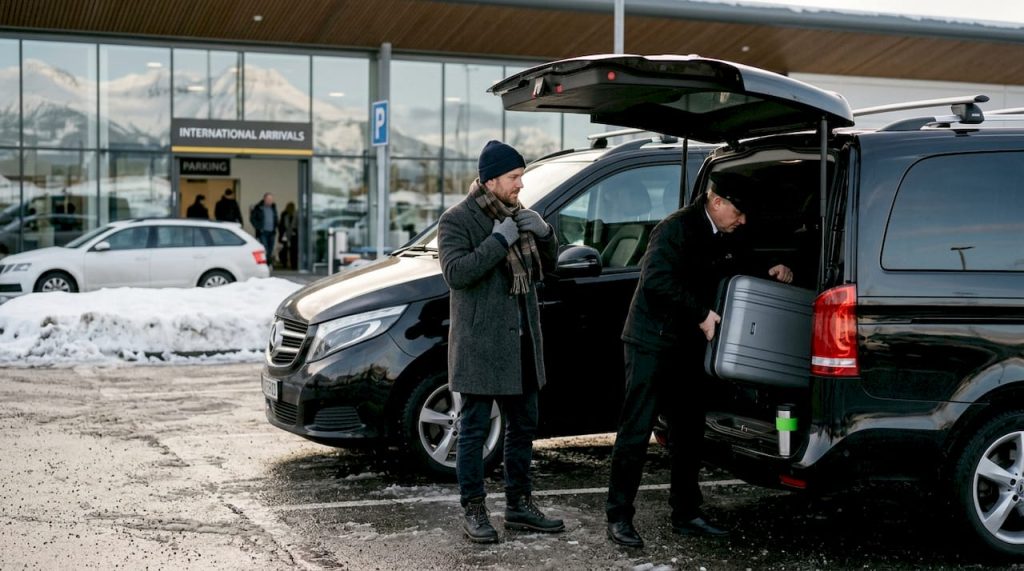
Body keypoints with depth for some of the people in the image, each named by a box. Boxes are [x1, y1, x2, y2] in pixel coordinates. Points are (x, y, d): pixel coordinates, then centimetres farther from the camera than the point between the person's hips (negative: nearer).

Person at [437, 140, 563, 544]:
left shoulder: (518, 214, 11)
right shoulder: (457, 219, -9)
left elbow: (545, 267, 15)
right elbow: (456, 273, -22)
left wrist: (544, 233, -4)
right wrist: (499, 240, -23)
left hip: (521, 343, 8)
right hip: (480, 345, -7)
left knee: (524, 426, 14)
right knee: (474, 430, 0)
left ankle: (519, 505, 26)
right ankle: (474, 511, 8)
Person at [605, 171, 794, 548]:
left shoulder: (727, 240, 9)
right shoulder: (676, 229, -16)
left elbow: (742, 272, 22)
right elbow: (657, 280, -27)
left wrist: (771, 275, 1)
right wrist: (702, 313, -29)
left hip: (690, 345, 8)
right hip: (652, 343, -8)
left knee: (688, 433, 11)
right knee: (636, 430, -6)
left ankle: (686, 514, 21)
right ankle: (619, 517, 0)